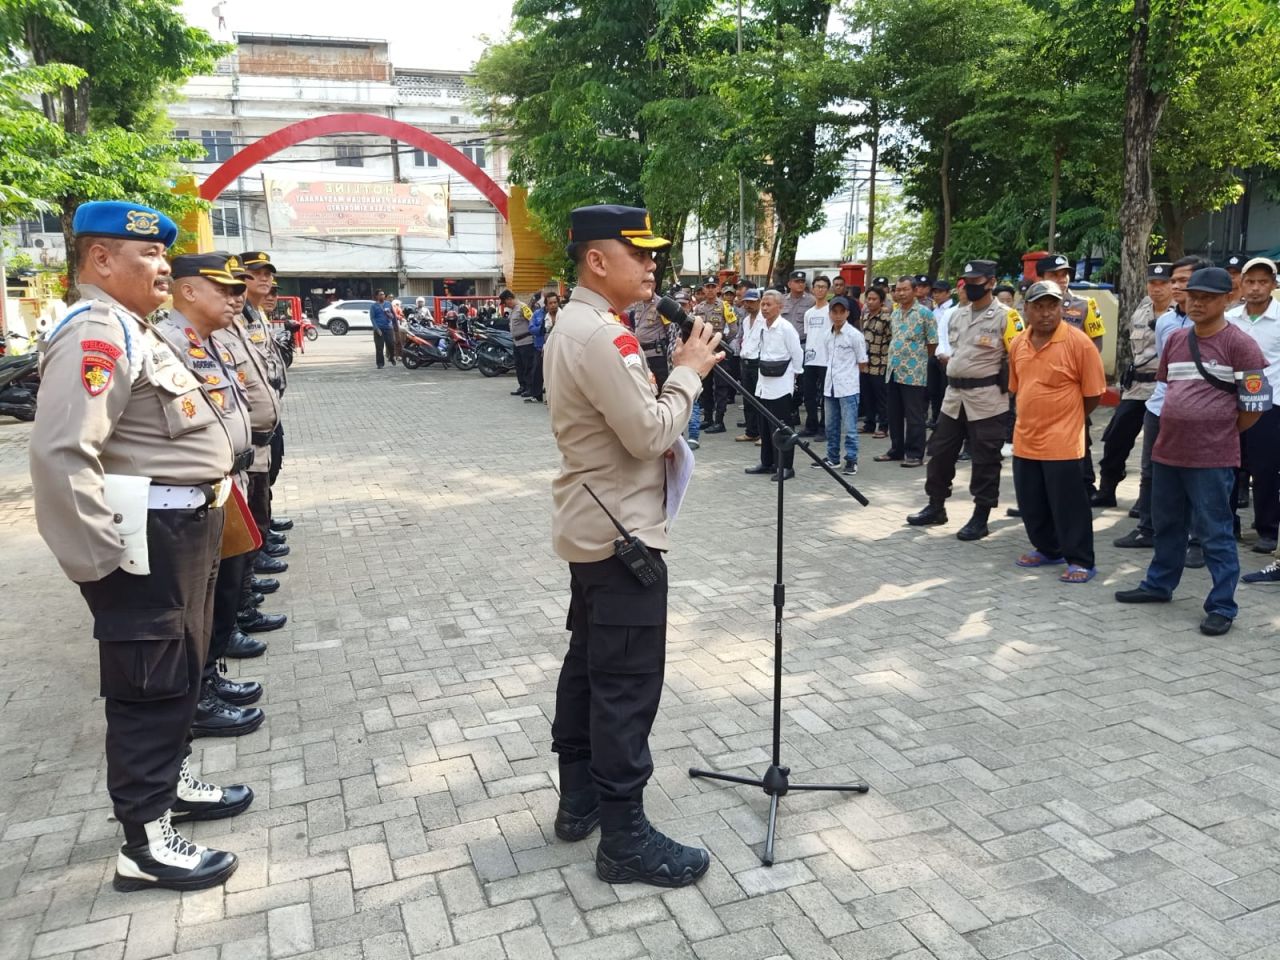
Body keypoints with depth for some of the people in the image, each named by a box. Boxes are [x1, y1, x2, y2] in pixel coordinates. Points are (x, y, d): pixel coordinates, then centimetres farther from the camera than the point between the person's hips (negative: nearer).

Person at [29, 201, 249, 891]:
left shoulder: (130, 329, 16)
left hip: (181, 531, 10)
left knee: (179, 672, 22)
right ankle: (144, 844, 14)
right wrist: (104, 555, -24)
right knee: (150, 684, 0)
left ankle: (169, 782, 41)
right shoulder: (95, 333, -18)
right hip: (146, 542, -10)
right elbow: (59, 453, -29)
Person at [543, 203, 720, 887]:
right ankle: (624, 838, 7)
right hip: (621, 531, -11)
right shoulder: (598, 333, -20)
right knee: (628, 684, -4)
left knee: (589, 663, 17)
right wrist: (689, 371, -9)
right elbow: (650, 432, -23)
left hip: (593, 526, 11)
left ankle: (579, 798, 30)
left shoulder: (576, 324, 13)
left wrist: (677, 369, 5)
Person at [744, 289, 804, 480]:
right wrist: (764, 370, 14)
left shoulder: (786, 328, -12)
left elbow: (798, 355, -8)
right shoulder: (761, 328, 7)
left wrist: (793, 376, -1)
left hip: (781, 385, -7)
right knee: (765, 427, 13)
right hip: (764, 383, 7)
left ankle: (786, 466, 3)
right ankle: (767, 463, 24)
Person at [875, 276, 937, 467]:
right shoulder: (894, 313, 13)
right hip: (893, 371, 6)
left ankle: (915, 454, 5)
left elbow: (932, 343, -4)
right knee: (894, 415, 12)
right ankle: (896, 449, 23)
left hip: (914, 374, -6)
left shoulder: (924, 313, -7)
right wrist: (893, 357, 16)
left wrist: (918, 359, 5)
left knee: (914, 416, -1)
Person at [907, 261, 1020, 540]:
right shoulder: (957, 314, 12)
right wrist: (950, 364, 10)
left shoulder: (1005, 316, -10)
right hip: (954, 394, 7)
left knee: (984, 460, 1)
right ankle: (936, 507, 25)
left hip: (987, 398, -7)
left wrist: (1005, 386, -11)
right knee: (940, 451, 11)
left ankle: (980, 518, 10)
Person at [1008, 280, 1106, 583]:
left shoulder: (1078, 342, -11)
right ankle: (1048, 549, 33)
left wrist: (1066, 419, 4)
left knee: (1068, 504, 1)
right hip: (1025, 439, 6)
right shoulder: (1018, 344, 6)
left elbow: (1093, 393, -6)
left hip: (1061, 442, -6)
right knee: (1031, 503, 15)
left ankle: (1080, 561, 13)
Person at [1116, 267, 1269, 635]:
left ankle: (1222, 606, 10)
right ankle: (1158, 585, 35)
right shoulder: (1175, 339, 10)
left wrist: (1220, 432, 3)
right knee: (1167, 525, 20)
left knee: (1215, 534, 1)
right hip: (1167, 452, 6)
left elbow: (1255, 404, -8)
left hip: (1212, 459, -6)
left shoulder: (1239, 344, -9)